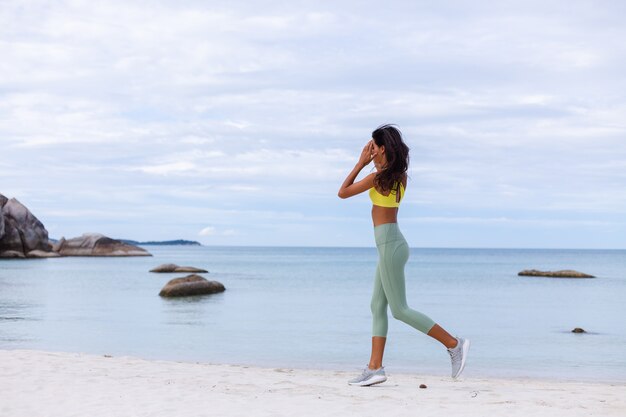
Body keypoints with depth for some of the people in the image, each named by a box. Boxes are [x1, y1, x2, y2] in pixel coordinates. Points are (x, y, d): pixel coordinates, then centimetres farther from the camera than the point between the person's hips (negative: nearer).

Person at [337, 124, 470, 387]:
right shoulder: (399, 177, 10)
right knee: (378, 306, 9)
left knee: (399, 309, -5)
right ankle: (375, 368, 8)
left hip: (389, 245, -10)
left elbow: (342, 192, -6)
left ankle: (454, 344, -5)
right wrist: (369, 163, 19)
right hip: (391, 244, 10)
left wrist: (361, 163, -3)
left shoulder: (377, 178, -15)